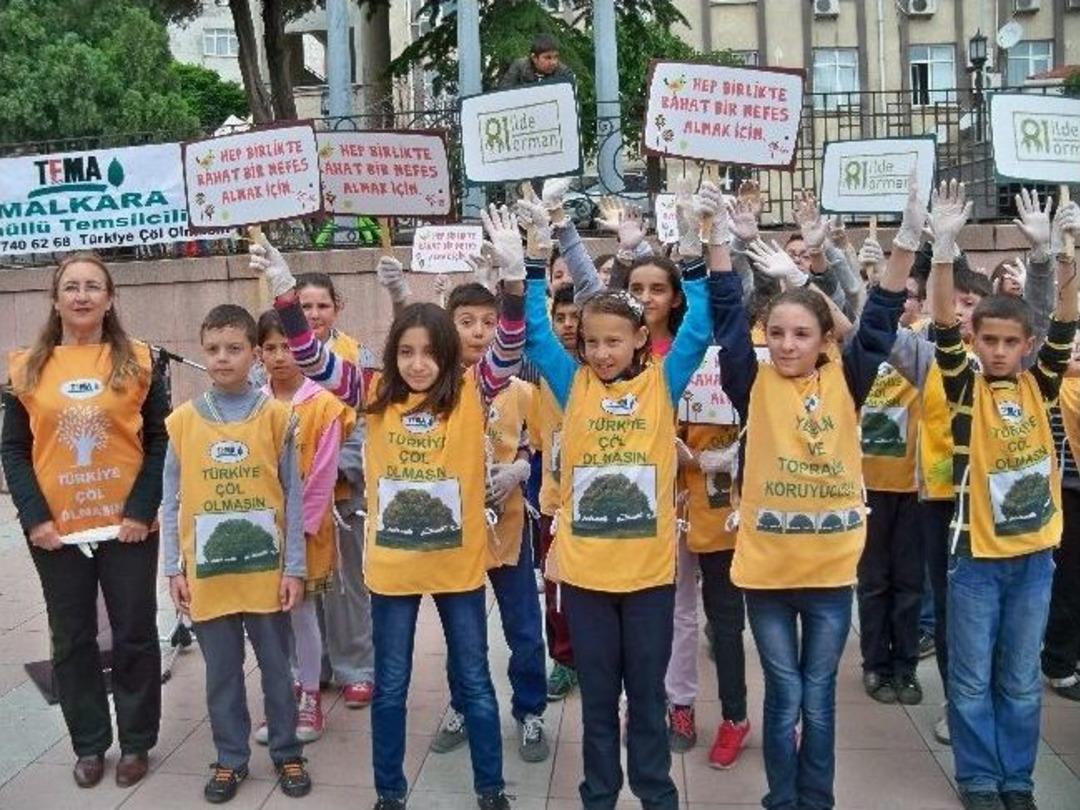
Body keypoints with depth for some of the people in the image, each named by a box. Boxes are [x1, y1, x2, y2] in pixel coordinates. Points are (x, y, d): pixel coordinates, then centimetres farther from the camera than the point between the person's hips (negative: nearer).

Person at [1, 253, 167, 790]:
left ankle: (136, 742, 24)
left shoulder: (138, 361, 0)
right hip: (56, 531, 2)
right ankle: (89, 745, 27)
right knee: (72, 640, 12)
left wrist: (143, 509, -11)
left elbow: (160, 442, -1)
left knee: (135, 635, 7)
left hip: (127, 527, -1)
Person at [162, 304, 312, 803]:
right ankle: (230, 759, 29)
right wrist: (174, 569, 1)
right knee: (222, 673, 13)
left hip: (266, 571, -1)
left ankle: (287, 754, 28)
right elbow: (172, 503, 4)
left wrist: (295, 567, -4)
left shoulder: (277, 416, -5)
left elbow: (293, 497, -2)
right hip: (208, 573, 1)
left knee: (276, 668, 12)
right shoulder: (183, 421, 0)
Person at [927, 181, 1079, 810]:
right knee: (973, 679, 8)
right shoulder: (966, 387, -4)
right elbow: (943, 329, -18)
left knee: (1021, 681, 14)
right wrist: (945, 247, -31)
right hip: (975, 552, -2)